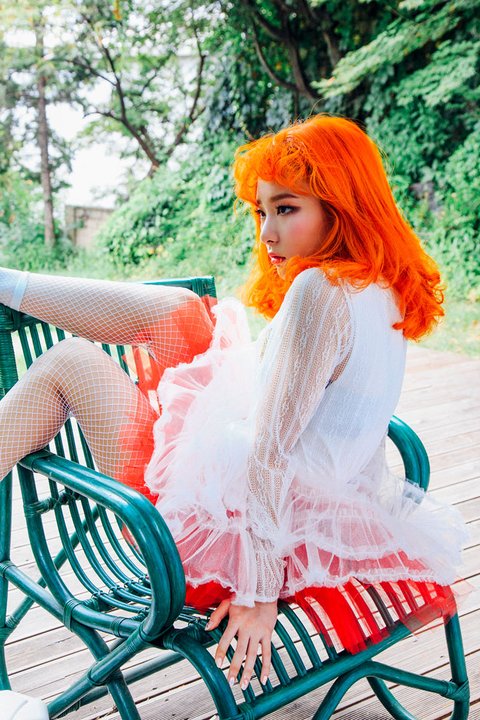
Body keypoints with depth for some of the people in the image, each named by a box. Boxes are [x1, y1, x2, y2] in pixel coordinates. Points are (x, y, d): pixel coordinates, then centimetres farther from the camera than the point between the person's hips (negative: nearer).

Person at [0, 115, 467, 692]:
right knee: (179, 309, 11)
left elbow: (271, 450, -25)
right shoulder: (384, 290, 2)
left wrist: (259, 585, -18)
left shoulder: (321, 289, -25)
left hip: (235, 531, -8)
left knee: (68, 361, 4)